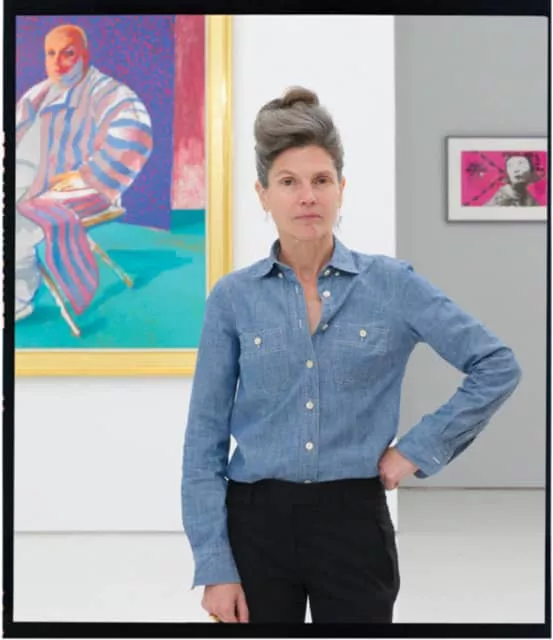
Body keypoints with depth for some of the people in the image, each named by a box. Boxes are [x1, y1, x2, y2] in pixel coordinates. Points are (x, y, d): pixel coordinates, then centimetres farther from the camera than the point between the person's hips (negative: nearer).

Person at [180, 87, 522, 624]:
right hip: (257, 523, 1)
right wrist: (214, 564, -6)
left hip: (354, 524, 0)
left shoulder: (391, 283, -3)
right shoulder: (232, 296, -1)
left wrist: (419, 449, -7)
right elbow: (206, 437, -1)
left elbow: (498, 366, -2)